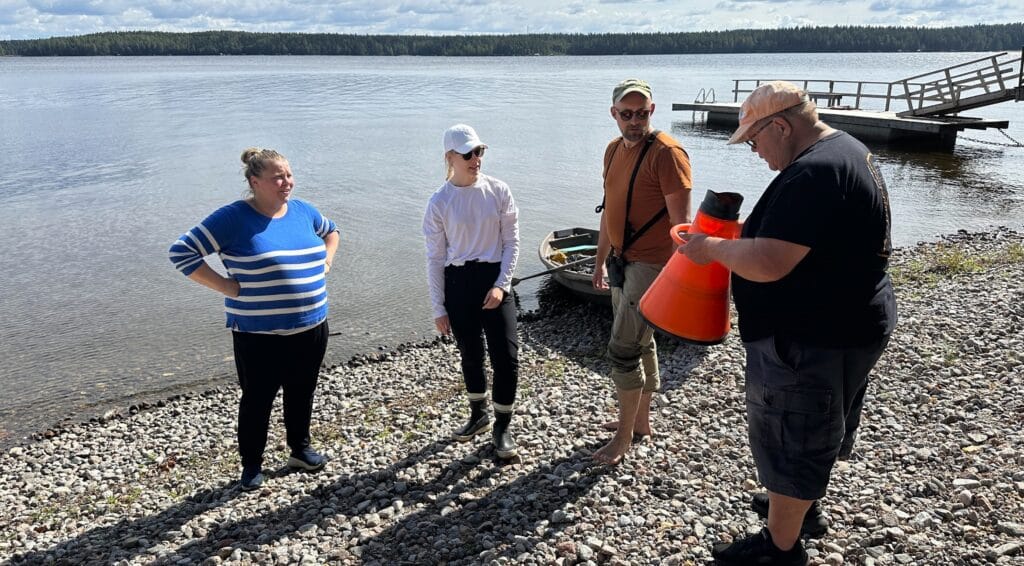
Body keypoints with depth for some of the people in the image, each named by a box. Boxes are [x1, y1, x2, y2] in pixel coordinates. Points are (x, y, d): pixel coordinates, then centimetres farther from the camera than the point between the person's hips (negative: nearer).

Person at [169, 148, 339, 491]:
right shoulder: (233, 218, -13)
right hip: (259, 335, -5)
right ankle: (251, 464, 29)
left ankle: (300, 449, 38)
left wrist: (325, 261, 8)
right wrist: (227, 286, -16)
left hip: (311, 328, 5)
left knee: (302, 393, 18)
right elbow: (182, 253, -14)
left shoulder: (303, 211, 4)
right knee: (257, 399, 10)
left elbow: (331, 231, 26)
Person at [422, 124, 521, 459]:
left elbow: (512, 242, 1)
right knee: (470, 354, 14)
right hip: (458, 283, 1)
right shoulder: (439, 202, -4)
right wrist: (438, 308, 0)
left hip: (494, 279, 0)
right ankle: (479, 415, 38)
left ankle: (502, 426, 15)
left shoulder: (498, 191, -3)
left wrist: (501, 284, -10)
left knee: (506, 355, -4)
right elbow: (435, 258, 0)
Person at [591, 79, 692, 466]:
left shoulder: (666, 153, -16)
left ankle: (624, 437, 11)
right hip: (623, 262, 9)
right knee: (641, 344, 19)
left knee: (622, 352, -6)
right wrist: (601, 260, 20)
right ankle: (641, 421, 34)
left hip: (650, 265, -8)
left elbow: (681, 221, -19)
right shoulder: (614, 150, 10)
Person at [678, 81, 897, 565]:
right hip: (849, 321, 11)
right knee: (814, 431, 27)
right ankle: (803, 505, 48)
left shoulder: (813, 173, -27)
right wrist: (749, 229, 9)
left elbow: (768, 264, -32)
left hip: (815, 336, -10)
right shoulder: (844, 149, 8)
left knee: (789, 438, 6)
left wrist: (715, 248, -16)